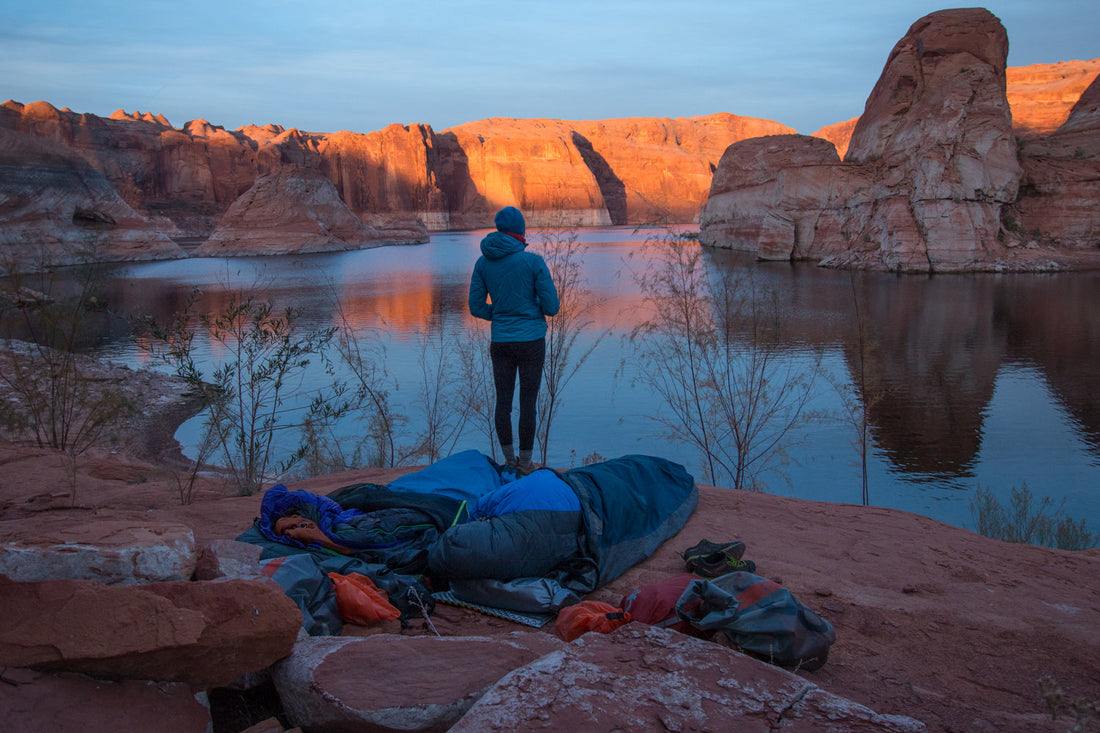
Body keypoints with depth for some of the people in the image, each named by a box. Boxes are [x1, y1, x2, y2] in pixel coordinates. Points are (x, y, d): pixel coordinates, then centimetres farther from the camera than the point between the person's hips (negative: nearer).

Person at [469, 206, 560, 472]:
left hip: (500, 341, 4)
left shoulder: (483, 263, 1)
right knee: (528, 402, 4)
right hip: (531, 341, -3)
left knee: (503, 401, 10)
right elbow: (551, 307, -8)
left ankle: (509, 460, 21)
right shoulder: (533, 261, -10)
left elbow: (476, 307, 4)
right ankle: (525, 464, 11)